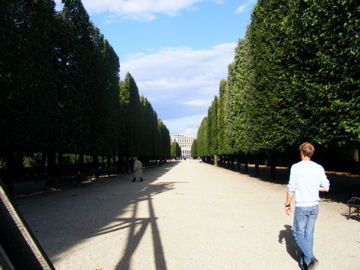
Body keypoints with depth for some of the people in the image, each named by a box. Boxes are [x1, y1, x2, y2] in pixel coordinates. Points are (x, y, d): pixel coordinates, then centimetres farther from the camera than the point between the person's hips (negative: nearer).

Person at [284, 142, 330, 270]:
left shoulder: (296, 167, -10)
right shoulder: (319, 168, 1)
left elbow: (291, 189, -10)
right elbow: (326, 188, 6)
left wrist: (287, 204, 2)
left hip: (301, 206, -4)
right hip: (314, 206, 4)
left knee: (299, 233, 7)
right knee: (309, 234, 13)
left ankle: (310, 258, -9)